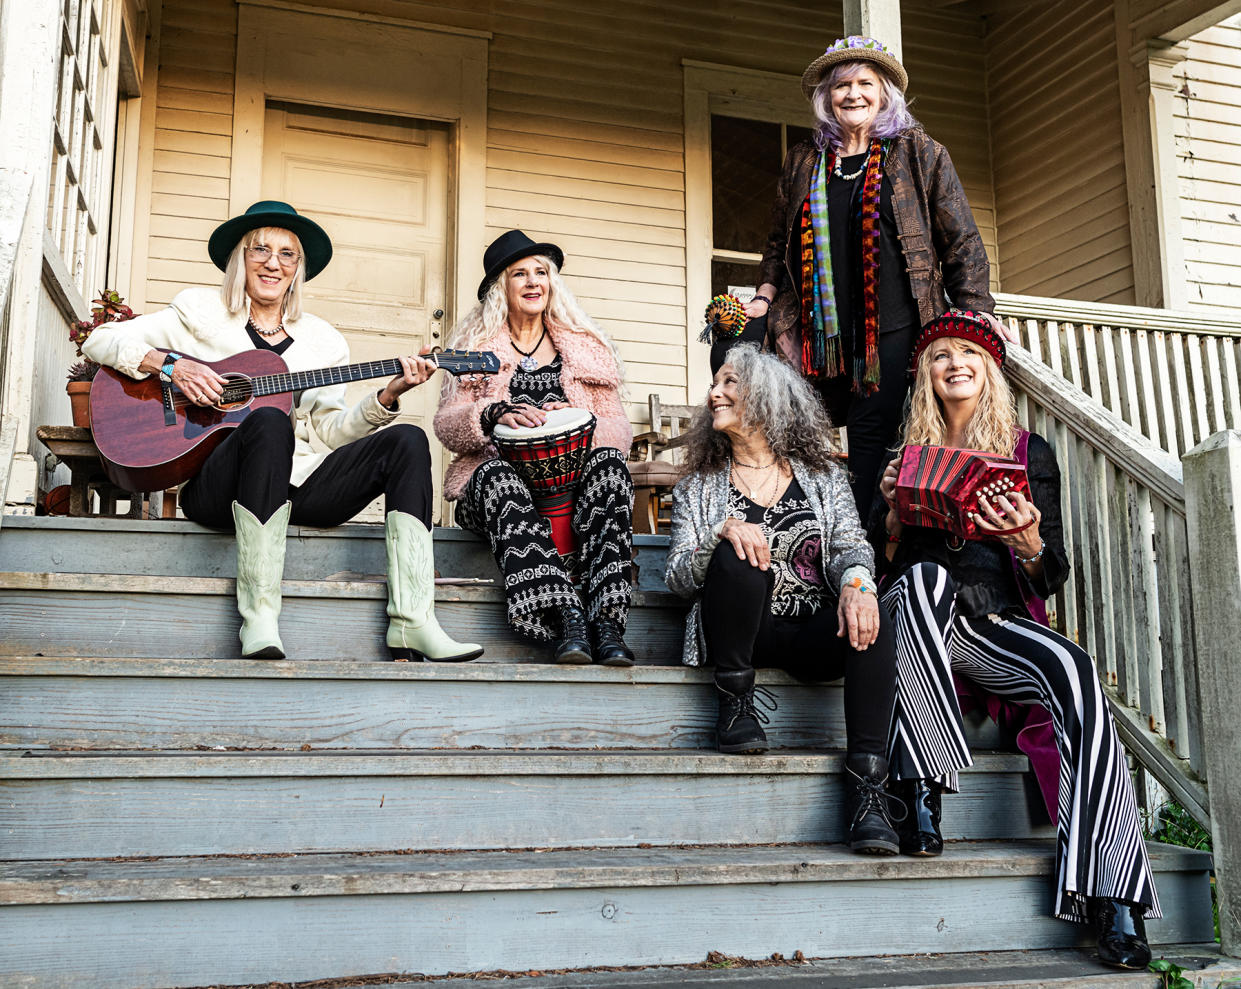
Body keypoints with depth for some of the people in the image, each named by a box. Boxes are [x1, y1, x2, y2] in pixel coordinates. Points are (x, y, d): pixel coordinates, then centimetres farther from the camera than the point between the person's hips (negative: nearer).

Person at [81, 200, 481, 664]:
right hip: (217, 487, -4)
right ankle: (258, 621, -40)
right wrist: (170, 365, -11)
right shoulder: (201, 311, 12)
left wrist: (387, 396, -3)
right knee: (269, 420, -36)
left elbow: (330, 429, 12)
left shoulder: (322, 341, 19)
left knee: (406, 441, -16)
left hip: (297, 485, 4)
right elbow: (99, 341, 6)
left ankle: (412, 623, -30)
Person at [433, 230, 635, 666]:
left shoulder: (586, 348, 18)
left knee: (610, 462, -31)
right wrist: (496, 414, -18)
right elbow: (446, 425, 3)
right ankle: (565, 617, -49)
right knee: (498, 476, -35)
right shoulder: (475, 346, 16)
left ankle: (607, 619, -42)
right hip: (496, 480, -1)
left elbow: (620, 429, 8)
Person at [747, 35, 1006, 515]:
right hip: (826, 339, 3)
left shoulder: (921, 155, 8)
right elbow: (779, 244, 25)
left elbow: (963, 244, 6)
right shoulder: (802, 162, 16)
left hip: (895, 332, -3)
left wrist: (978, 319, -2)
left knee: (870, 436, -12)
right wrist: (764, 298, 10)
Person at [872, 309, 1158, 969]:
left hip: (1000, 623, 0)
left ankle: (1115, 903, -35)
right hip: (921, 618, 0)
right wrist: (894, 511, -6)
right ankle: (922, 795, -34)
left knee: (1074, 669, -32)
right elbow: (883, 563, 13)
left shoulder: (1029, 451, 15)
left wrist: (1028, 541, -13)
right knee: (925, 576, -36)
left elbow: (1053, 578, 9)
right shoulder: (910, 452, 17)